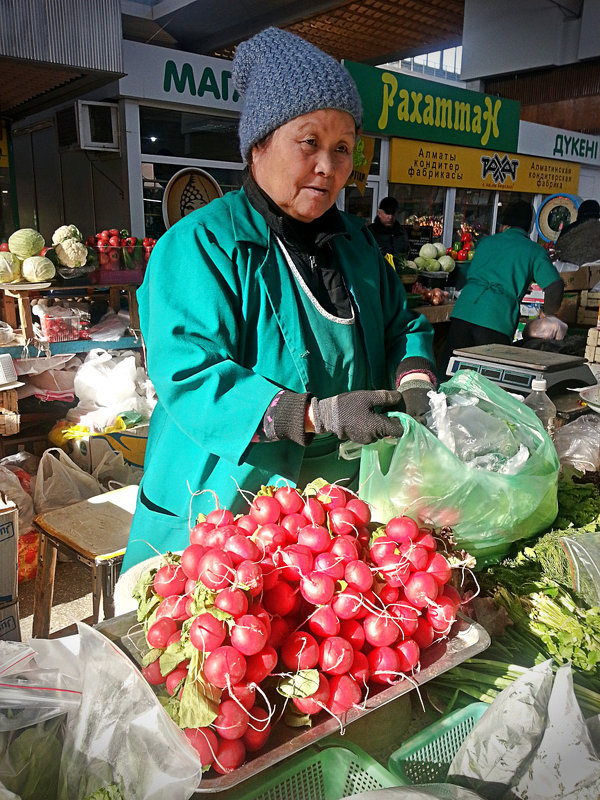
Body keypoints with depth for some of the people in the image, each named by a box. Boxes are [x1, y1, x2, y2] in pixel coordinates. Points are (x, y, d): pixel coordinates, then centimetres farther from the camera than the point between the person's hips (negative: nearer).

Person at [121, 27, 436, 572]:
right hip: (226, 505, -6)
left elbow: (401, 323, 12)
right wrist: (317, 413, -34)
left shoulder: (354, 240, 7)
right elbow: (189, 377, -26)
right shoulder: (197, 245, -16)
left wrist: (415, 379, -11)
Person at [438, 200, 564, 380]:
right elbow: (555, 285, -2)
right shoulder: (534, 251, 11)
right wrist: (546, 312, 16)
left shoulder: (486, 242, 23)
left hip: (463, 312, 3)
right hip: (497, 320, -3)